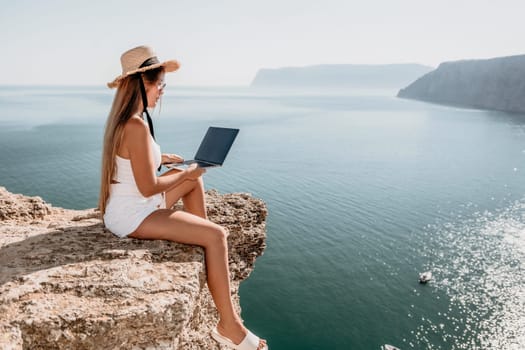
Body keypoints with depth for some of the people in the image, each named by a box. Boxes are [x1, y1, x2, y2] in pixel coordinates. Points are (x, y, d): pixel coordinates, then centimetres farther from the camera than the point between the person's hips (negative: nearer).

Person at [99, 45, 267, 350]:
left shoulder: (123, 118, 5)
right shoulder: (137, 126, -26)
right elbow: (148, 188, -24)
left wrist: (159, 158, 11)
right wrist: (185, 173, -10)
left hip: (132, 205, 10)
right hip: (131, 216, -10)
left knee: (195, 180, 20)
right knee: (217, 235, -15)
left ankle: (203, 247, 27)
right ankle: (229, 325, -7)